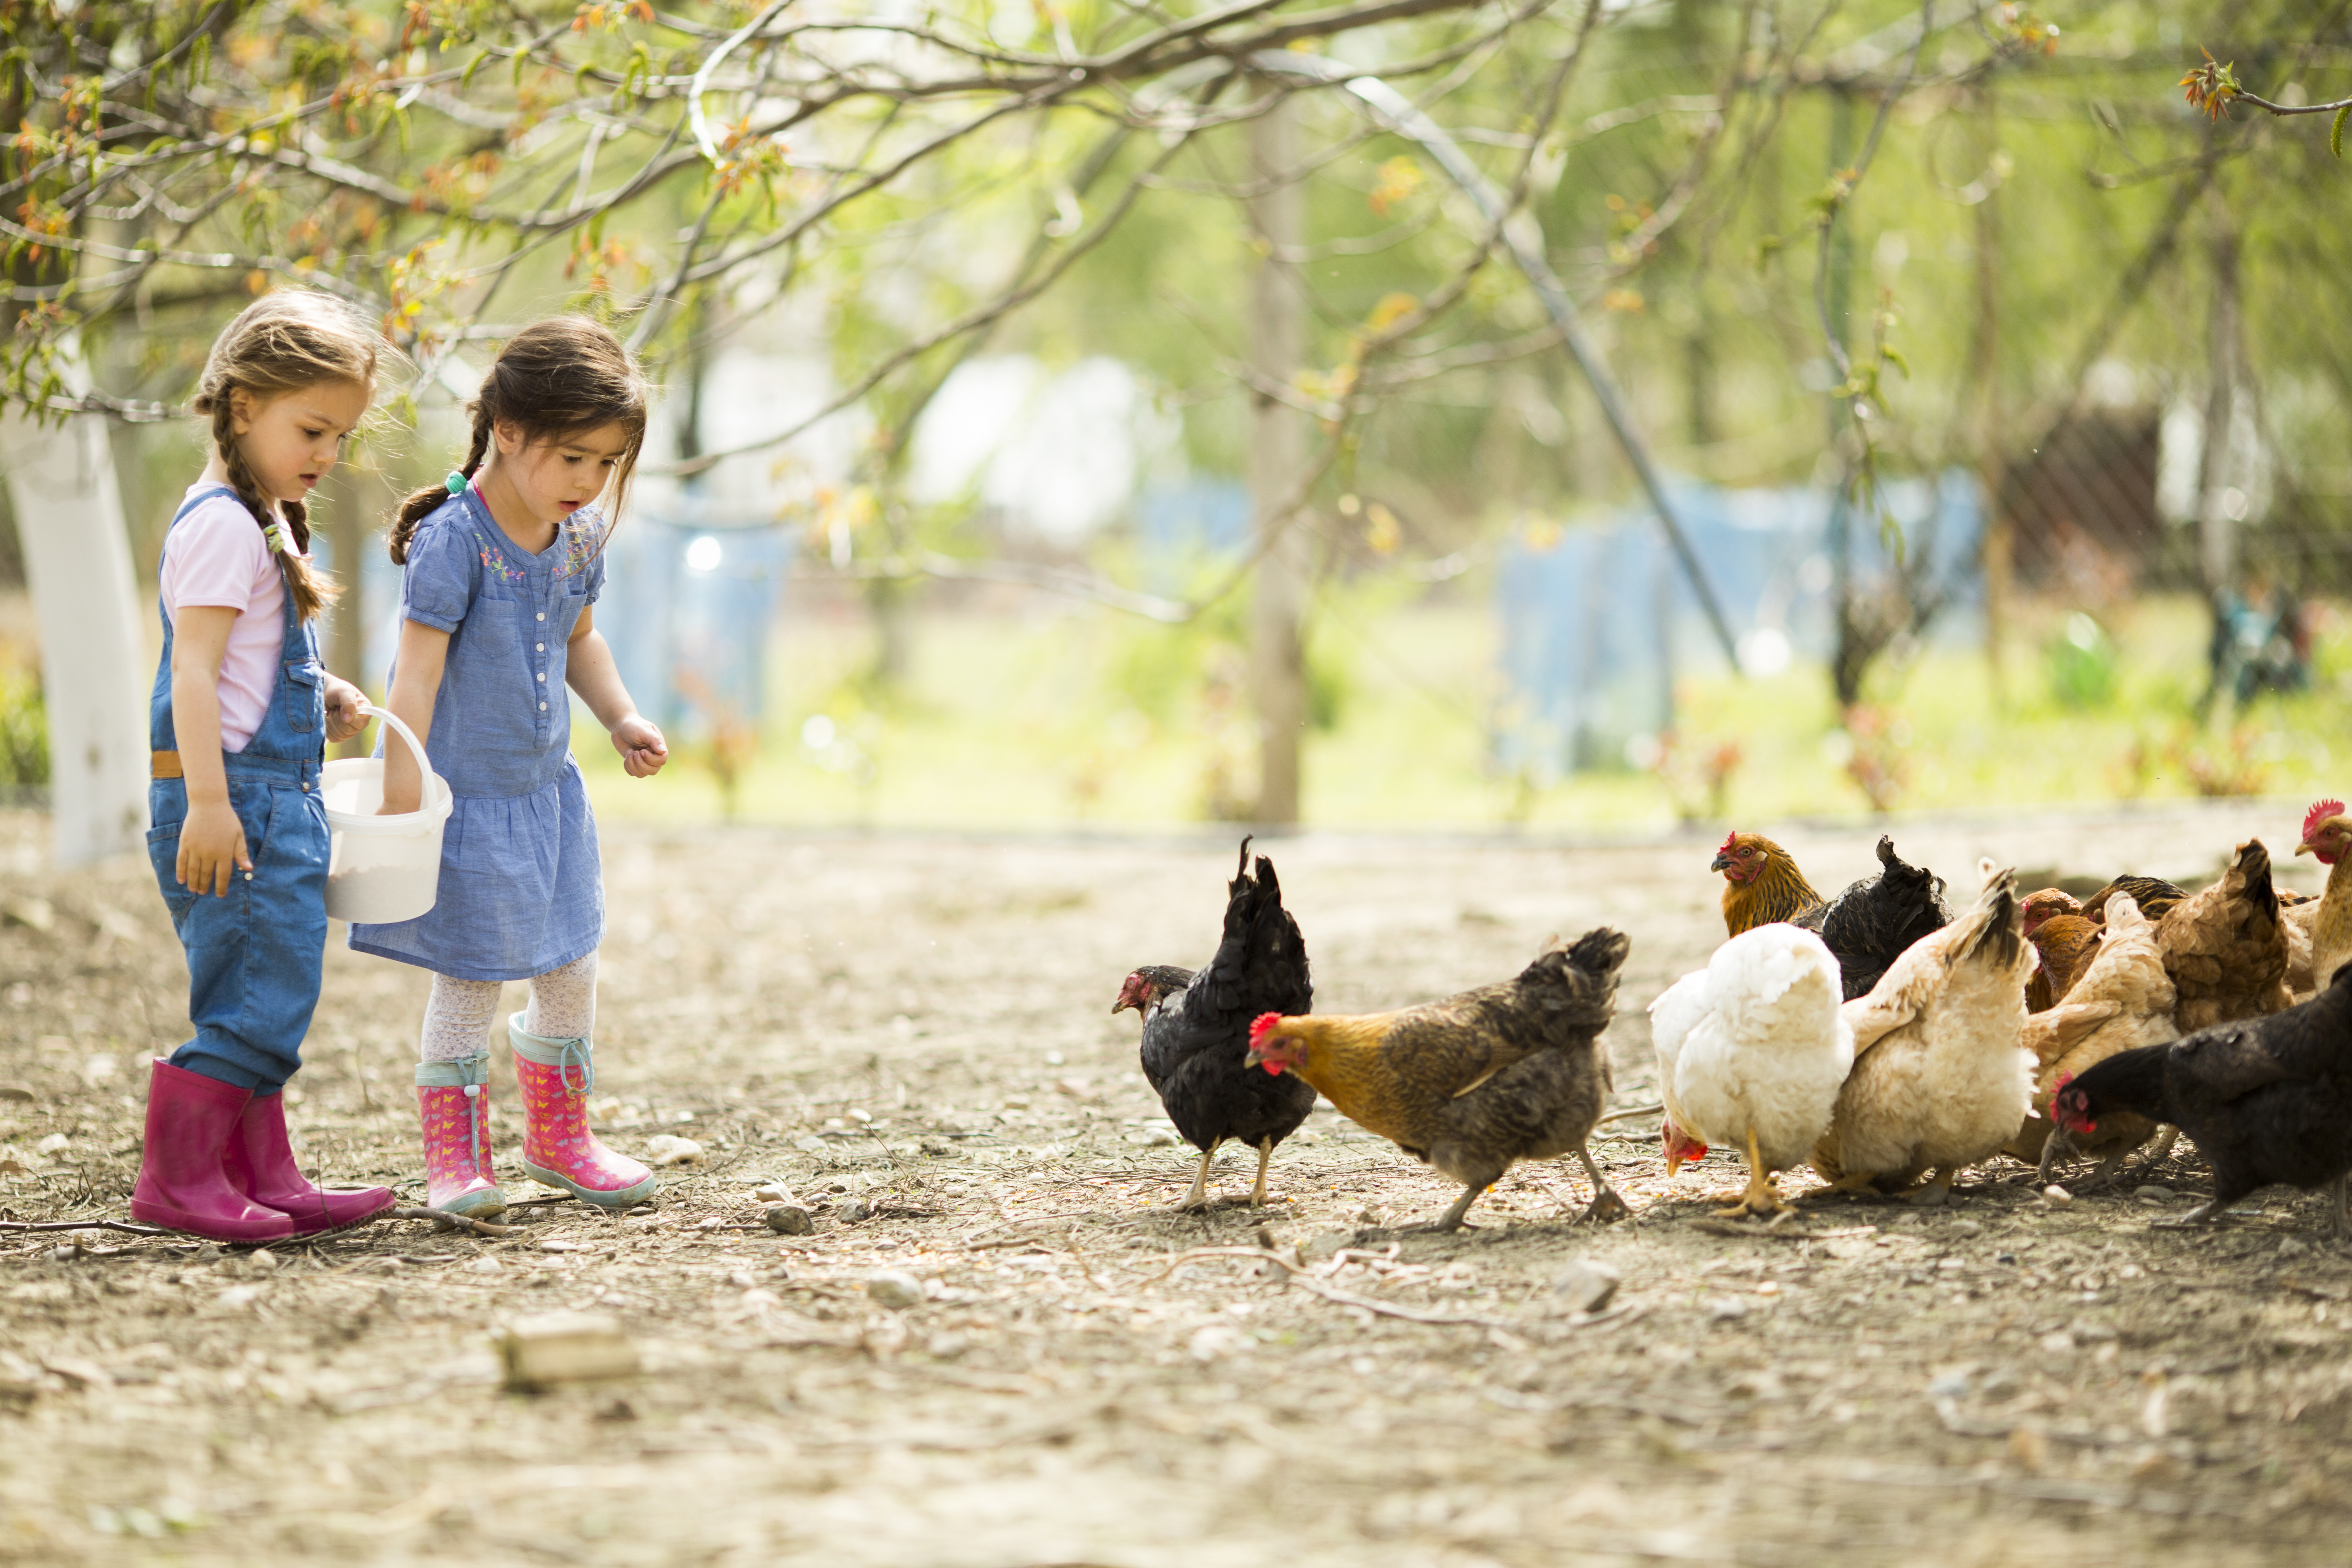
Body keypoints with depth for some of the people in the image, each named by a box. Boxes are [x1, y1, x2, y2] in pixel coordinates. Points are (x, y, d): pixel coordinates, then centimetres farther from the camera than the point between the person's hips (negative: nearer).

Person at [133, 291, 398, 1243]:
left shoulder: (265, 521, 19)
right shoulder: (222, 525, -14)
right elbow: (193, 671, -21)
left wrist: (318, 698, 15)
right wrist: (208, 802, -26)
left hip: (274, 799, 11)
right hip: (235, 794, -11)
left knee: (265, 1002, 13)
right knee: (259, 998, -10)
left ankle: (264, 1182, 18)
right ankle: (177, 1181, -5)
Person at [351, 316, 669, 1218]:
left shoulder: (580, 537, 2)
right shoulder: (453, 540, -21)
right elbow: (418, 671, -23)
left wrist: (620, 718, 5)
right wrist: (403, 792, -25)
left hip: (547, 786, 7)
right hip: (468, 793, -7)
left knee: (571, 964, 14)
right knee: (472, 975, 0)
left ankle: (558, 1135, 32)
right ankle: (455, 1154, 14)